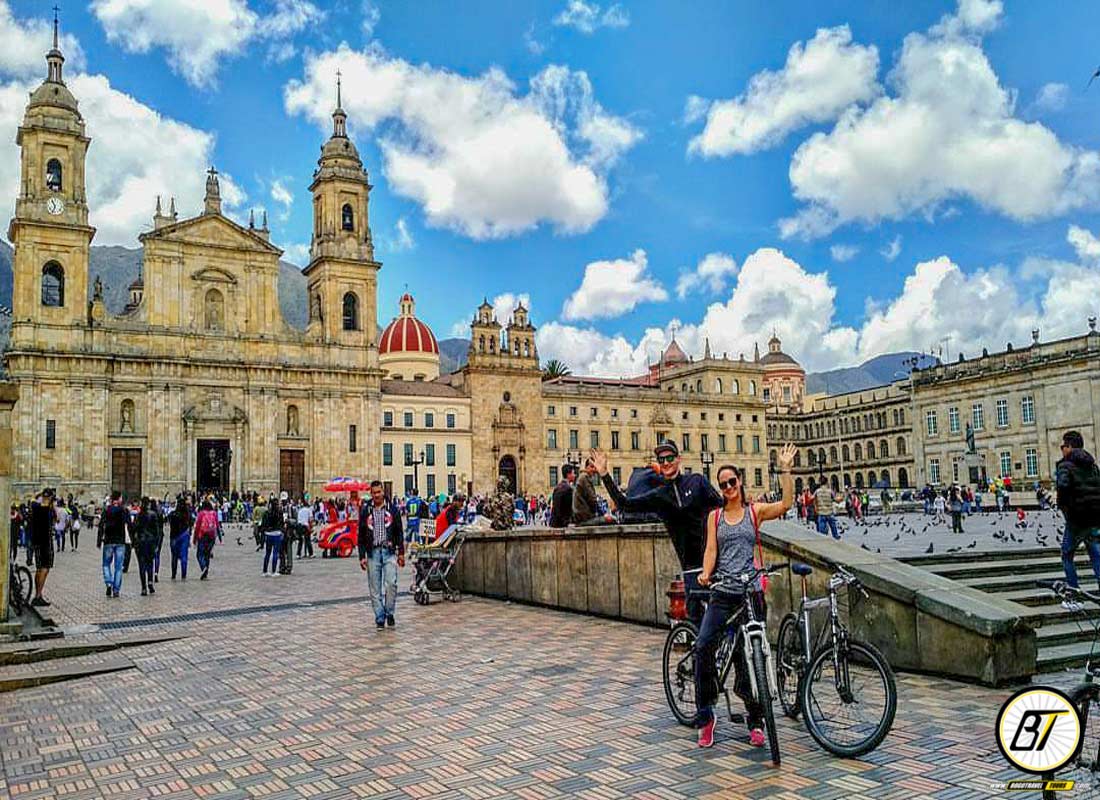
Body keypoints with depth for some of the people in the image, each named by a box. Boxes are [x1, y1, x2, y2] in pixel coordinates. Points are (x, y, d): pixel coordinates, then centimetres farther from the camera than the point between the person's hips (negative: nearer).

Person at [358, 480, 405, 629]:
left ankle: (389, 613, 5)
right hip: (373, 553, 1)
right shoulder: (365, 511, 7)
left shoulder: (392, 509, 6)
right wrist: (362, 556, 1)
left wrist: (401, 552, 2)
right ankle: (380, 618, 11)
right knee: (375, 588, 3)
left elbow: (399, 532, 8)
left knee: (391, 583, -13)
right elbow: (361, 536, 8)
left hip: (389, 552, -1)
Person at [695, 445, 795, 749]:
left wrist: (785, 469, -15)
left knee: (749, 656, 3)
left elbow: (786, 504, -10)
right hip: (723, 593, 1)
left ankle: (756, 722, 20)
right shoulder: (715, 516, 10)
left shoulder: (755, 511, 5)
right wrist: (706, 574, -16)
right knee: (703, 646, -15)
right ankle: (705, 717, -2)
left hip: (751, 592, -1)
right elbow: (711, 549, 2)